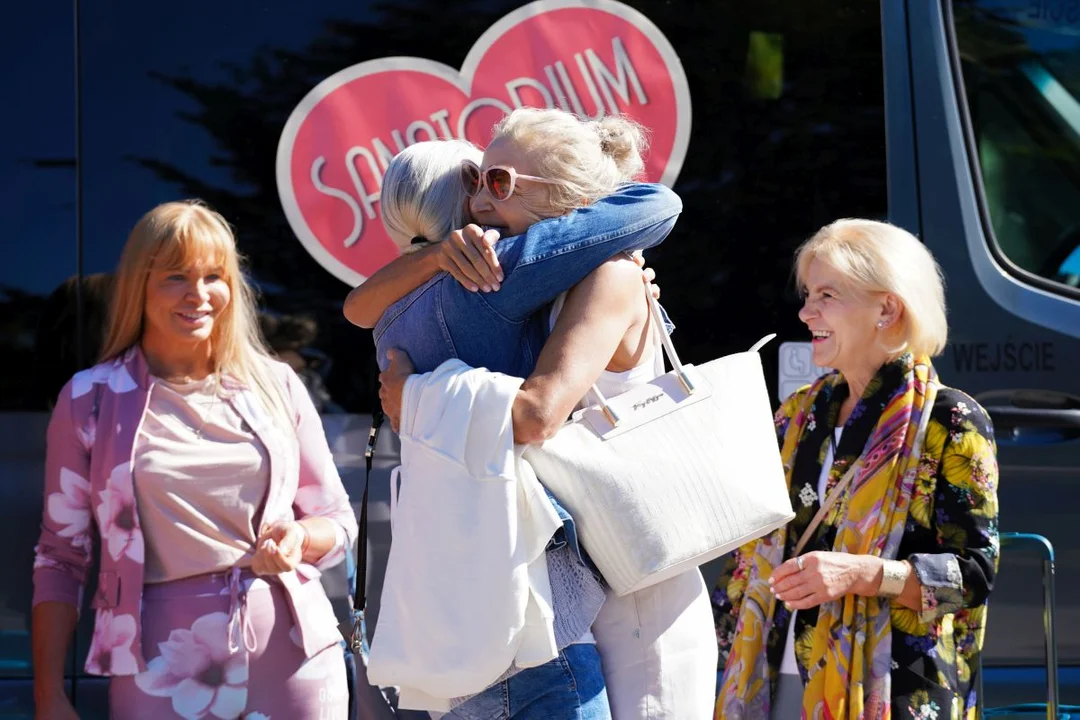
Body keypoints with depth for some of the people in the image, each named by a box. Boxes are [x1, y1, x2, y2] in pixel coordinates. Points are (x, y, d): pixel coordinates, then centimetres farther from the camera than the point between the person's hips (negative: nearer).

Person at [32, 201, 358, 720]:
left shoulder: (277, 386, 8)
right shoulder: (90, 399, 3)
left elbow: (338, 522, 14)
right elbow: (60, 557, 4)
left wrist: (298, 537, -10)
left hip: (291, 658, 2)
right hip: (162, 672, -2)